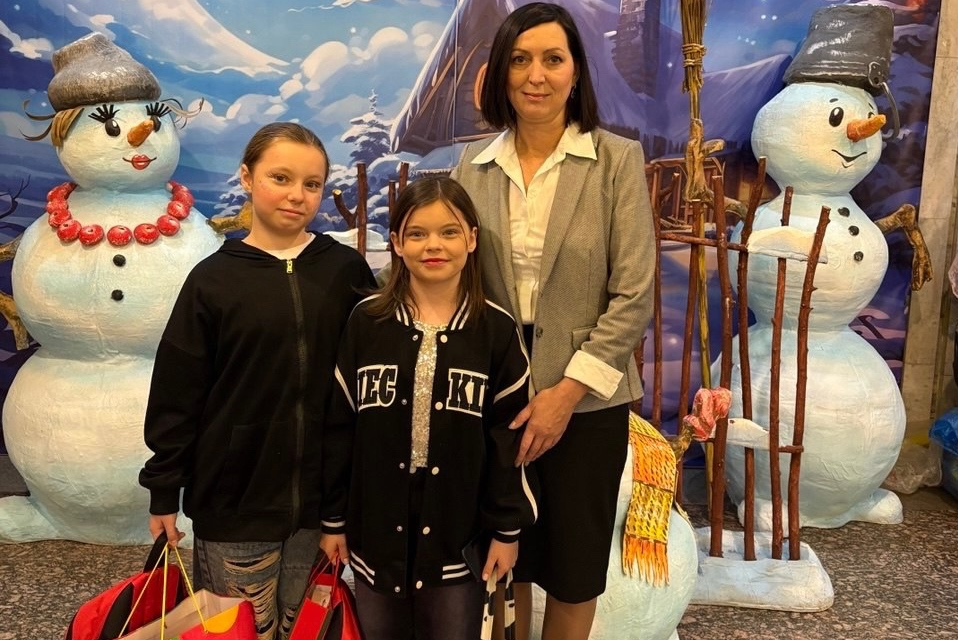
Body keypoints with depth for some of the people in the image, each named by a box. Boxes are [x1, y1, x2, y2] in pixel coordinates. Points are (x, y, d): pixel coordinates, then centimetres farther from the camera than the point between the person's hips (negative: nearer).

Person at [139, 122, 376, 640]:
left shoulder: (347, 271, 0)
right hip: (234, 500, -1)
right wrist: (163, 492, 1)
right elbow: (176, 395, 0)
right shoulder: (213, 280, -3)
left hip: (323, 499, 2)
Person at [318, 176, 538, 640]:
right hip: (376, 528, 1)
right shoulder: (366, 322, -5)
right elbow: (339, 428, 0)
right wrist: (333, 518, 2)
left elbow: (509, 437, -3)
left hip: (459, 532, -1)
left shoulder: (497, 329, -6)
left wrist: (507, 528, -2)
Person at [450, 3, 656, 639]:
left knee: (574, 568, 14)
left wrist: (566, 392, -14)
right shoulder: (474, 168, 2)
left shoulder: (618, 160, -6)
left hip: (586, 400, -2)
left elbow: (634, 297, -10)